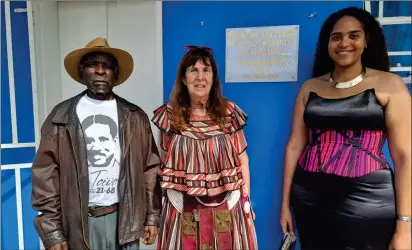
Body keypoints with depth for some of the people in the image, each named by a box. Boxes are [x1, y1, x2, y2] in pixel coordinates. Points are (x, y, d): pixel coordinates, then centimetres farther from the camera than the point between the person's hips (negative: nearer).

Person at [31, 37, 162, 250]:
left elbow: (150, 168, 1)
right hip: (81, 220, 0)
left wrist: (152, 216, 1)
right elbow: (46, 174, -3)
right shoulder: (61, 117, -1)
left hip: (125, 217, 1)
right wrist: (52, 232, -6)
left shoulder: (135, 117, 2)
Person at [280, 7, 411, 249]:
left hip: (367, 201, -2)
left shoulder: (389, 84, -2)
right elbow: (295, 146, 3)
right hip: (310, 197, 3)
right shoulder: (310, 88, 4)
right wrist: (286, 203, 5)